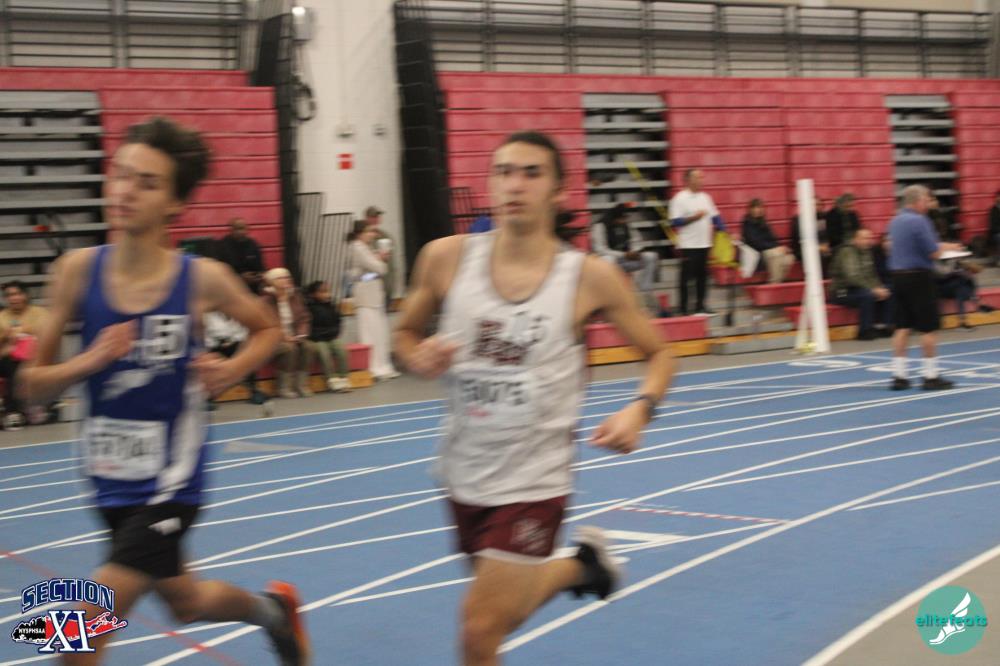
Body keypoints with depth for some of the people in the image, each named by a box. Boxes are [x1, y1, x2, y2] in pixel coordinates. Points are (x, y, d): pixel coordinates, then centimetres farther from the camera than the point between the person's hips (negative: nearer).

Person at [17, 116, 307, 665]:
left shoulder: (202, 279, -14)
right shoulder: (78, 270, -9)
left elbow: (266, 329, 7)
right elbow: (32, 385, -4)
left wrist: (233, 370, -12)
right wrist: (89, 361, -22)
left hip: (171, 482, -4)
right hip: (112, 482, 4)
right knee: (185, 603, 26)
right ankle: (270, 608, 56)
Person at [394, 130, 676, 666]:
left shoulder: (589, 277, -12)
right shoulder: (447, 258, -7)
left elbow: (659, 353, 1)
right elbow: (406, 333, 9)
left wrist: (640, 409, -18)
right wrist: (419, 359, -14)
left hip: (534, 479, -4)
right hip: (464, 474, 4)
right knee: (502, 610, 23)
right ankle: (580, 564, 50)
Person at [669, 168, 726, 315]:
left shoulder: (705, 197, 12)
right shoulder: (680, 198, -8)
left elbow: (715, 216, 16)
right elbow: (675, 221, -14)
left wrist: (723, 230, 5)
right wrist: (694, 217, -19)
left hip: (705, 244, 6)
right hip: (688, 246, -6)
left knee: (702, 276, 9)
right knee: (687, 277, -3)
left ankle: (700, 305, 18)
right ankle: (683, 308, 3)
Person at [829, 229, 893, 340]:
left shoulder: (867, 252, 9)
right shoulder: (847, 252, -18)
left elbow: (872, 275, 13)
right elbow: (853, 276, -28)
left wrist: (879, 288, -7)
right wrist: (873, 289, -29)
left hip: (856, 289, 9)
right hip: (843, 292, -9)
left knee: (886, 293, -5)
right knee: (868, 295, -32)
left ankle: (881, 326, -2)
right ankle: (864, 331, -21)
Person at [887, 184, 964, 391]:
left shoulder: (895, 221, 12)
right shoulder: (919, 221, -15)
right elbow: (934, 253, -15)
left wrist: (941, 246, 19)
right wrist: (945, 247, 6)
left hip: (898, 276, 8)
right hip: (919, 277, -8)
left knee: (902, 328, 8)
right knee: (928, 328, 0)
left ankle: (898, 376, 7)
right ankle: (931, 376, 3)